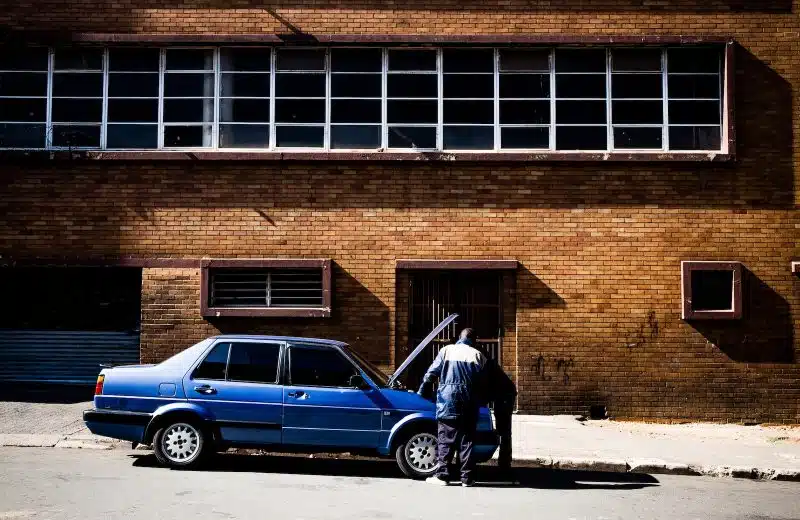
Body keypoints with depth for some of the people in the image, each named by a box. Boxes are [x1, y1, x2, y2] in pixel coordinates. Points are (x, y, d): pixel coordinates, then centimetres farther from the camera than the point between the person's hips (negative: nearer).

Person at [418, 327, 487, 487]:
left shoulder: (447, 350, 7)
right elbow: (484, 382, 6)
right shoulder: (478, 355, 8)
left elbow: (432, 372, 3)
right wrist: (481, 399, 16)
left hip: (448, 401, -1)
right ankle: (467, 477, 5)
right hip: (470, 403, 1)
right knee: (467, 440, 5)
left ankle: (442, 475, -1)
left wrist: (422, 390, 9)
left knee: (445, 439, 2)